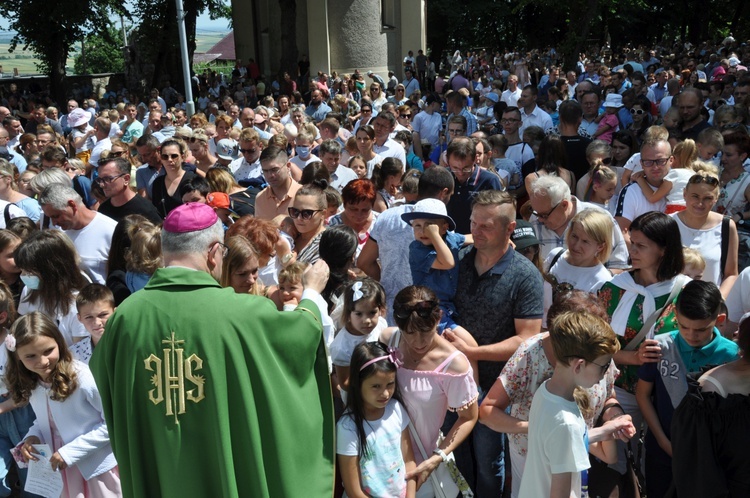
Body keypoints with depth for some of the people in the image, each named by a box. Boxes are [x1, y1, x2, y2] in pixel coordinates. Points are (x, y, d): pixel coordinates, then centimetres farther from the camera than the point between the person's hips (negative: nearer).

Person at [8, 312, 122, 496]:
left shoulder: (83, 378, -26)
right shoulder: (31, 386, -3)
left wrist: (70, 451, -21)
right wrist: (33, 436, -8)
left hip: (98, 466, -6)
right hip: (63, 469, 6)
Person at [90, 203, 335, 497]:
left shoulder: (127, 313, -12)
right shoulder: (237, 310, -19)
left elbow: (100, 372, 8)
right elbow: (303, 329, -1)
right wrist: (313, 289, 19)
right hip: (227, 473, -2)